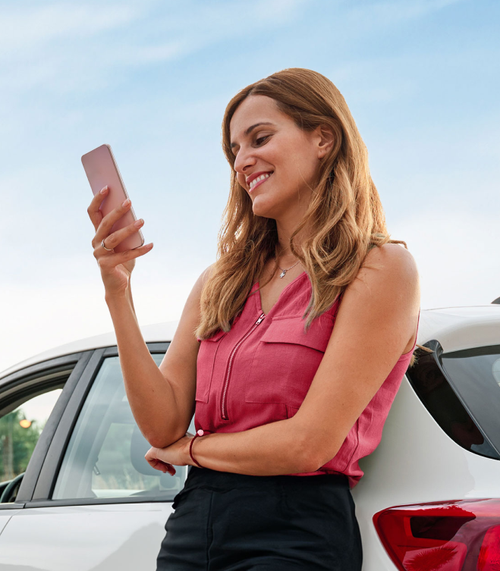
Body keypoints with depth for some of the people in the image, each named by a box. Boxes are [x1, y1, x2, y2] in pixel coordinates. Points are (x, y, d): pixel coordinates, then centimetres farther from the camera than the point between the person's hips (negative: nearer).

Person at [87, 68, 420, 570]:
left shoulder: (380, 268, -6)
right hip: (192, 523, 5)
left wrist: (189, 449, 3)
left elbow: (308, 444, -11)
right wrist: (118, 291, -6)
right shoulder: (221, 282, 10)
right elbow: (162, 426, 2)